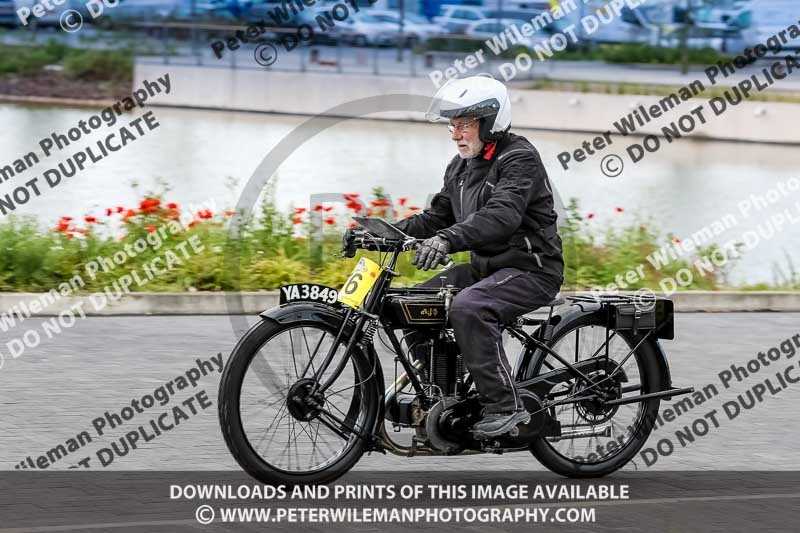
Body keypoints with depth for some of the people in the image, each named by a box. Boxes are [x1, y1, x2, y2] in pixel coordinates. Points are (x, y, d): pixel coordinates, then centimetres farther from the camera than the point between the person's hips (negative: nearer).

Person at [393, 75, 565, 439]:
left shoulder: (518, 158, -15)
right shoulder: (461, 167, 13)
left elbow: (502, 215, -31)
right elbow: (438, 216, 15)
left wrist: (447, 239, -45)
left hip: (531, 269, -9)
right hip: (485, 267, 9)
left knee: (468, 307, -34)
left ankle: (505, 406, -29)